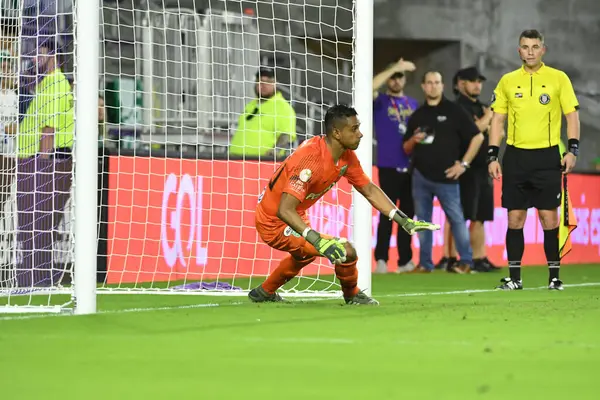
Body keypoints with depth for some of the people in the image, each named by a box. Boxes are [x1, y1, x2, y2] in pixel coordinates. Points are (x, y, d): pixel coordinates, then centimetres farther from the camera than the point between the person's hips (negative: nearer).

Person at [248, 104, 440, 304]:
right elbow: (285, 210, -39)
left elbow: (370, 190, 7)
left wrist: (404, 221, -1)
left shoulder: (347, 157, -6)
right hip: (274, 223, -10)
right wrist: (317, 240, -49)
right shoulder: (310, 158, -33)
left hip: (294, 218, 10)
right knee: (345, 251, -19)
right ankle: (352, 295, 11)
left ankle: (264, 293, 59)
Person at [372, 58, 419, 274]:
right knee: (387, 213, -7)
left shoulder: (413, 104, 16)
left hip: (411, 167, 4)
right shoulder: (380, 102, 2)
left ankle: (405, 260, 12)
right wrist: (394, 67, -19)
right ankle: (381, 260, -6)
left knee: (408, 214, 7)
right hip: (389, 167, -4)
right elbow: (369, 87, -19)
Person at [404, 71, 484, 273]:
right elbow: (406, 149, 18)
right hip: (421, 176, 5)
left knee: (456, 218, -3)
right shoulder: (417, 116, 13)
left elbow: (477, 137, -1)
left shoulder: (454, 111, 0)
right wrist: (413, 140, -5)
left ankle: (466, 260, 4)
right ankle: (425, 263, 12)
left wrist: (464, 163, -6)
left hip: (446, 177, -4)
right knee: (423, 220, 6)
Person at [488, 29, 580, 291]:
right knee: (515, 218, 2)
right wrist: (493, 156, 3)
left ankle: (554, 276, 5)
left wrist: (572, 150, -10)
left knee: (549, 217, -3)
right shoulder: (507, 81, 8)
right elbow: (497, 120, 11)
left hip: (547, 156, -2)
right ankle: (514, 277, 7)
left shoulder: (559, 79, 2)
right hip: (516, 156, 2)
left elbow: (572, 115, 2)